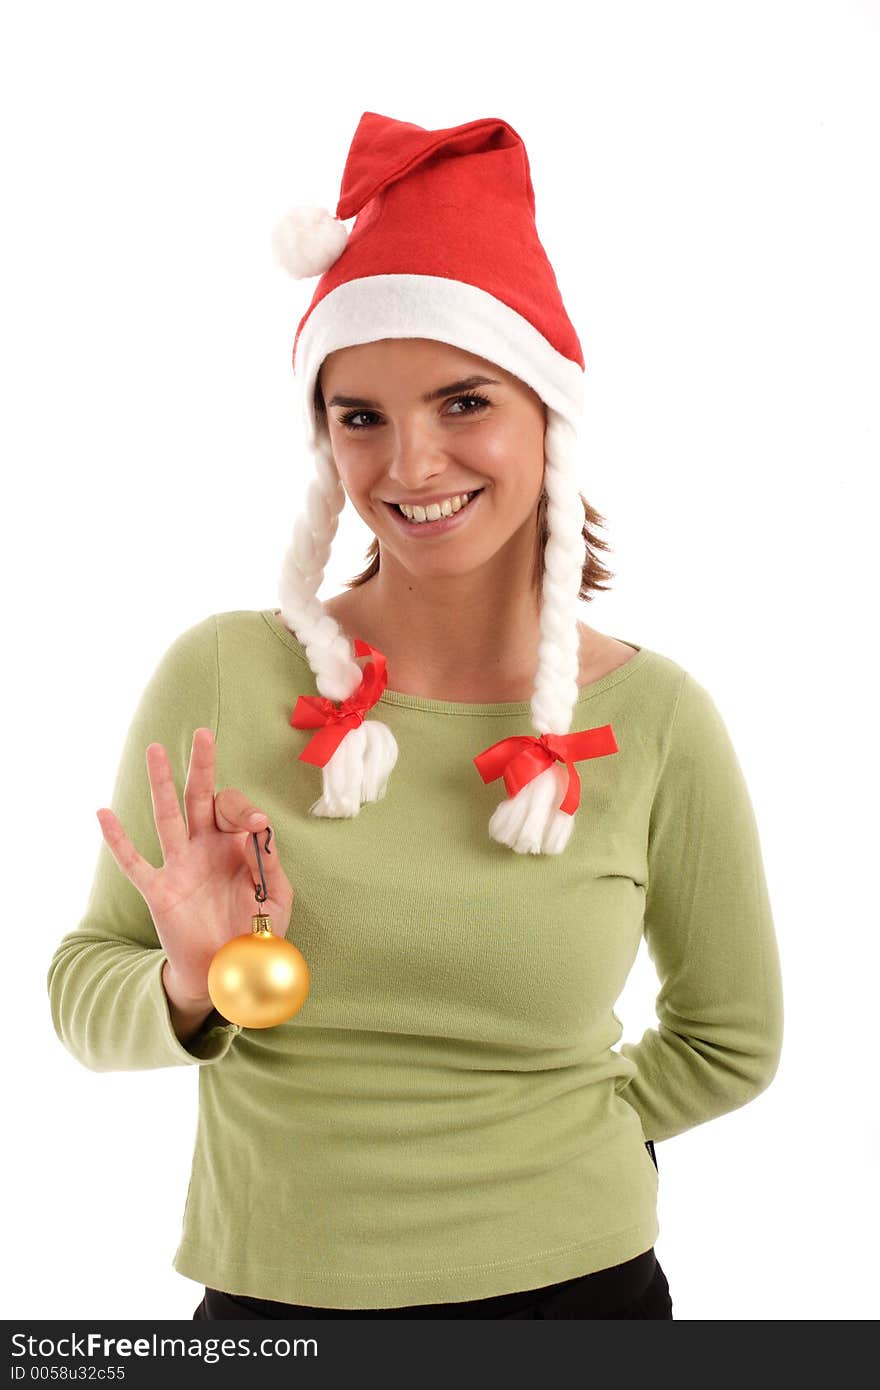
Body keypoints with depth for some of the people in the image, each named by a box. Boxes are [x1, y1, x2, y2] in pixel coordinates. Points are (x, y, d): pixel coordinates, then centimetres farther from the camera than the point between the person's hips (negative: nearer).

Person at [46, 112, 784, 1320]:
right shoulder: (220, 677, -11)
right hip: (267, 1295, 1)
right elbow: (82, 983, 0)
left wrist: (530, 1139, -2)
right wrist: (190, 989, -19)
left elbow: (729, 1042, 4)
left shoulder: (655, 720, -10)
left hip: (574, 1285, 0)